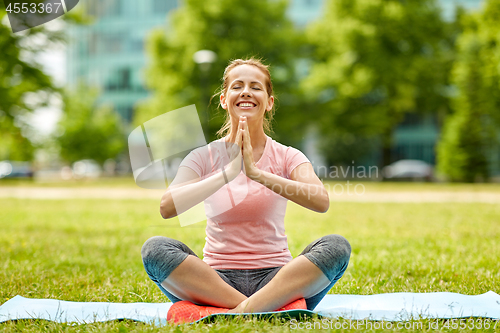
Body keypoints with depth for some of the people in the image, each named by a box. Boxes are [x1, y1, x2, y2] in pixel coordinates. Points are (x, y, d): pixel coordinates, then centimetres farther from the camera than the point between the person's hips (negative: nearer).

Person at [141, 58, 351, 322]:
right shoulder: (204, 157, 4)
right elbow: (167, 207, -15)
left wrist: (256, 173, -24)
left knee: (336, 246, -25)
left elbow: (321, 201, -17)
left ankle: (244, 310, -29)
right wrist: (229, 172, -22)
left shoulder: (287, 157, 4)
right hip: (215, 281, 0)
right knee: (155, 248, -26)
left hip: (275, 280, 0)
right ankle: (261, 309, -26)